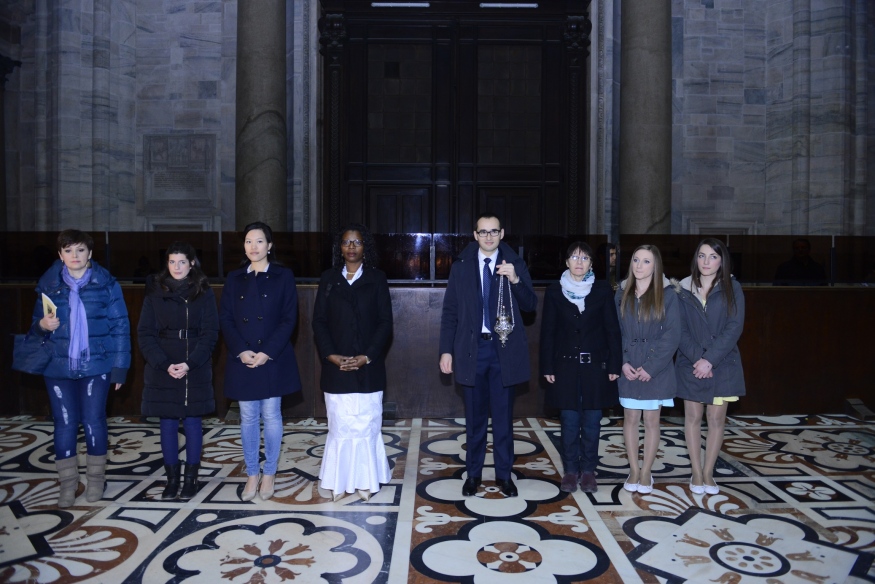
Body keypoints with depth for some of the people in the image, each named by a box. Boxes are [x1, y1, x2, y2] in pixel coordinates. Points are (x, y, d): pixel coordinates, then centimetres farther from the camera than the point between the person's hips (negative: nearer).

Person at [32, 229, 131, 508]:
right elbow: (36, 327, 12)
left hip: (96, 367, -2)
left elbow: (120, 327, -3)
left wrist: (119, 367, -7)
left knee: (94, 422, 5)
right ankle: (67, 483, 20)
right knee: (64, 424, 5)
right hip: (58, 368, 2)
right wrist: (42, 325, -13)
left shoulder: (106, 284, -2)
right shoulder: (48, 285, 4)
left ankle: (96, 479, 23)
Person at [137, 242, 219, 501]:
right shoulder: (155, 292, 3)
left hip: (195, 370, -1)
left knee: (192, 422, 5)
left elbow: (210, 333, -3)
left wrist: (190, 363, -15)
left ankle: (191, 479, 15)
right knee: (167, 424, 6)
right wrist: (164, 364, -12)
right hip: (162, 370, 1)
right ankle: (172, 478, 17)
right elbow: (145, 333, 0)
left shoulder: (204, 293, 0)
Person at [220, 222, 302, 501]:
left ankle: (269, 474, 17)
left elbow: (289, 318, -5)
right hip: (242, 359, 3)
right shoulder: (234, 279, 9)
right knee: (248, 418, 8)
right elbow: (225, 319, 4)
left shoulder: (283, 276, 0)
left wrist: (267, 352, -13)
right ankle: (252, 475, 20)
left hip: (274, 359, -2)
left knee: (271, 415, 4)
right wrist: (241, 351, -10)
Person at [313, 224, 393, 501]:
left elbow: (385, 322, 0)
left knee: (366, 424, 2)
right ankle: (340, 481, 14)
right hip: (336, 368, 1)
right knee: (340, 424, 3)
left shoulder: (377, 279, 3)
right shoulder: (328, 278, 7)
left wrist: (366, 357, -10)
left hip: (368, 368, -1)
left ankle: (365, 481, 14)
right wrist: (332, 355, -8)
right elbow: (319, 321, 5)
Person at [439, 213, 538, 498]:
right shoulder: (461, 266, 3)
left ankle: (504, 474, 21)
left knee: (503, 416, 8)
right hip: (472, 348, 0)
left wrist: (515, 280, -19)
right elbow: (450, 312, 3)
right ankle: (473, 473, 23)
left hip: (504, 349, 0)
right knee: (475, 416, 10)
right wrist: (446, 350, -2)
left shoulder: (515, 265, 2)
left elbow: (530, 306, -2)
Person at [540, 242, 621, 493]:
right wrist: (547, 367, -1)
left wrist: (614, 365, -3)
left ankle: (588, 470, 19)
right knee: (569, 421, 5)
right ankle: (570, 470, 18)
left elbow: (612, 329, 1)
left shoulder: (603, 290, 0)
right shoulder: (555, 291, 2)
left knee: (591, 421, 7)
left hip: (596, 365, 0)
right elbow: (547, 332, 3)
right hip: (566, 365, 0)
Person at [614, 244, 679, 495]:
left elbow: (672, 335, -8)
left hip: (656, 368, -2)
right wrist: (623, 362, -9)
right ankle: (634, 471, 19)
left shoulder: (667, 294, -5)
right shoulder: (622, 293, 4)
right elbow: (615, 331, 4)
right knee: (631, 419, 8)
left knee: (651, 420, 6)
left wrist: (651, 366, -14)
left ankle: (646, 473, 18)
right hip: (629, 368, 3)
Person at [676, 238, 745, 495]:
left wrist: (710, 359, -17)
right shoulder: (683, 289, 1)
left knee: (716, 419, 5)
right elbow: (680, 330, -2)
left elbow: (734, 327, -9)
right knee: (693, 418, 6)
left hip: (722, 365, 0)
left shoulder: (731, 288, -2)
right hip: (691, 365, 1)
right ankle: (696, 473, 15)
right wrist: (698, 358, -15)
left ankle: (708, 472, 17)